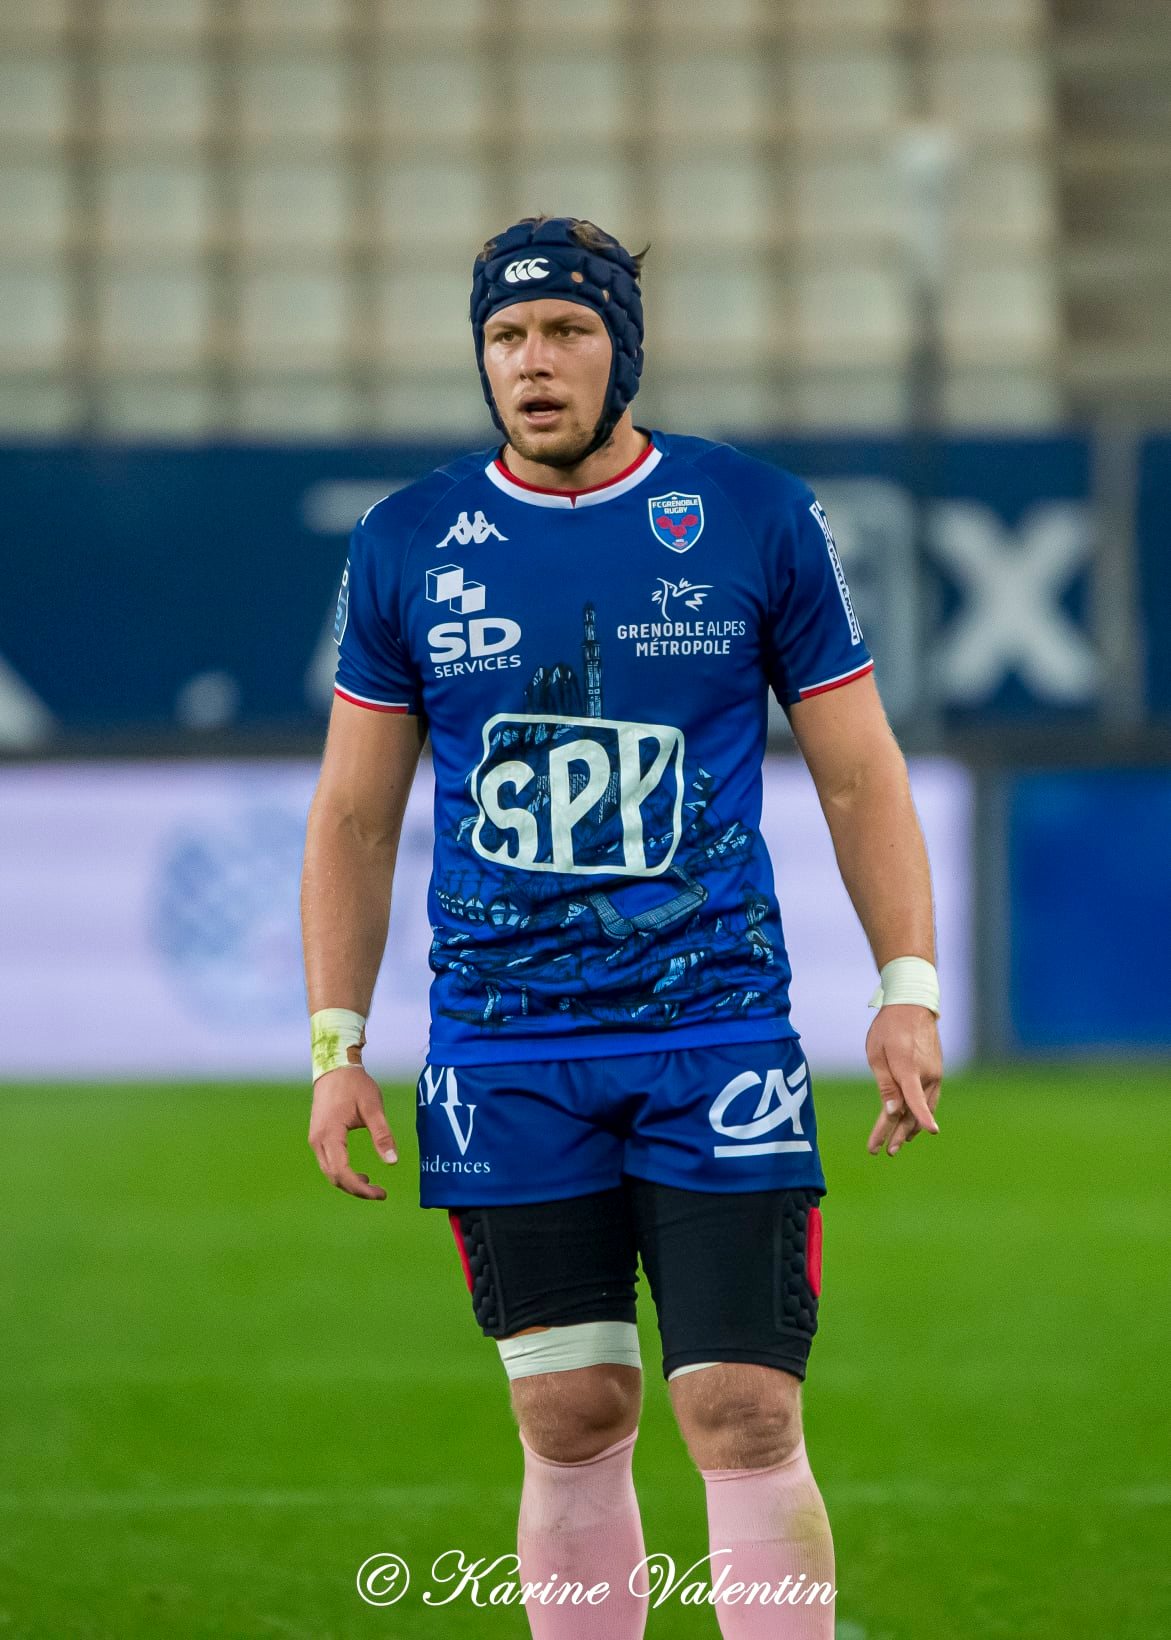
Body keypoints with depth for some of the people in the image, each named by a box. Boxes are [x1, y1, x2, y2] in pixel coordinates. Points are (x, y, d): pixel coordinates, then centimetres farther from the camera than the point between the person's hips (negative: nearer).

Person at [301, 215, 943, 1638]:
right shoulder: (407, 546, 5)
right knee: (570, 1425, 4)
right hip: (502, 1061, 1)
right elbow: (354, 814, 12)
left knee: (747, 1418, -9)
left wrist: (907, 989, -3)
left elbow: (858, 773, 7)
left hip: (718, 1035, -1)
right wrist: (336, 1042, 4)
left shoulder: (759, 521, 2)